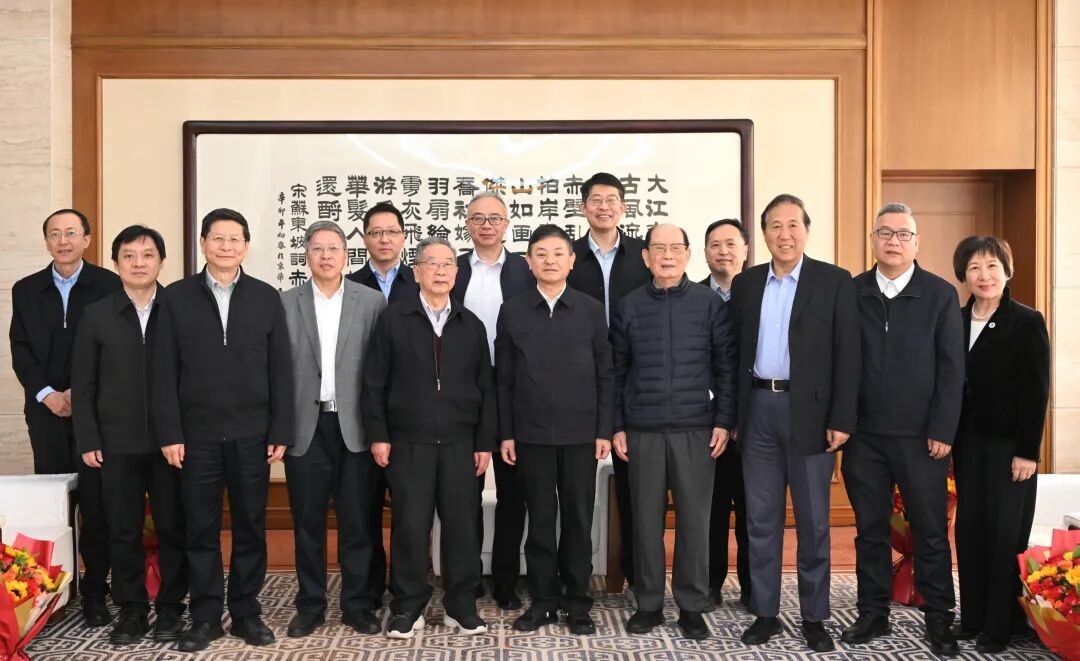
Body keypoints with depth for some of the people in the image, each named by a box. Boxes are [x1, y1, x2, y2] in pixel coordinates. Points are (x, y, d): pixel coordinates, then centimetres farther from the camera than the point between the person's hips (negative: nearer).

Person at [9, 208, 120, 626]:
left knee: (96, 501, -2)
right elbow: (20, 350, 8)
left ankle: (95, 591, 6)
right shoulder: (26, 290, 11)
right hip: (46, 410, 3)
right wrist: (47, 395, -6)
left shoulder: (109, 285, 0)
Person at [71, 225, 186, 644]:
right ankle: (131, 610, 20)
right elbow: (83, 385, 6)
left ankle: (170, 608, 18)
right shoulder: (96, 315, 6)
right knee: (123, 531, 7)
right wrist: (88, 440, 0)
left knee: (173, 528, 5)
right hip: (117, 443, 1)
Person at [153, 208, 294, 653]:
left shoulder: (266, 298, 5)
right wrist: (169, 433, -5)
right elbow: (164, 372, 1)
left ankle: (246, 612, 20)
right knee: (201, 529, 6)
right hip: (197, 434, 0)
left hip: (252, 434, 1)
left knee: (250, 527, 8)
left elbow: (280, 370, 3)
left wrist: (281, 432, -2)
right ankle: (205, 617, 18)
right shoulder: (176, 297, 4)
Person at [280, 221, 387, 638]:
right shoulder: (286, 303, 5)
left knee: (357, 521, 5)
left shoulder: (372, 301, 3)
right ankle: (310, 605, 21)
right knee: (307, 522, 9)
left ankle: (358, 604, 18)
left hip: (355, 426, -1)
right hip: (305, 427, 1)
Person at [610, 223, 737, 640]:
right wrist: (616, 426, 3)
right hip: (642, 430, 1)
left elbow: (726, 366, 3)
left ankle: (692, 606, 16)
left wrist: (724, 421, -3)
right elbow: (617, 371, 7)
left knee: (694, 519, 4)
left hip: (695, 429, -1)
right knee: (646, 519, 7)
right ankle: (649, 604, 19)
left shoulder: (710, 304, 2)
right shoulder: (629, 307, 5)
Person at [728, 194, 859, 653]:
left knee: (813, 521, 7)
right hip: (758, 410, 3)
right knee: (761, 519, 9)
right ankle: (765, 612, 21)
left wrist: (841, 420, -10)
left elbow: (847, 354, -4)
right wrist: (732, 416, 4)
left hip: (810, 411, -3)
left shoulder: (834, 281, -1)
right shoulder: (745, 283, 9)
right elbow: (737, 352, 8)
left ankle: (814, 617, 19)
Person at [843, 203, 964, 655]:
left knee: (931, 531, 8)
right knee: (870, 529, 10)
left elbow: (952, 368, -1)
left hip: (920, 435, -1)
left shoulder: (940, 295, 1)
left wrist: (943, 430, -7)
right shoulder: (850, 293, 4)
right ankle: (873, 614, 22)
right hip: (864, 434, 1)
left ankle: (939, 619, 21)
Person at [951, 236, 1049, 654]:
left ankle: (1000, 627, 12)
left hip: (1009, 444, -4)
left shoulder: (1027, 322, -7)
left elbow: (1036, 392, -9)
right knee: (969, 528, 9)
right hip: (968, 442, 5)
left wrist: (1027, 451, -13)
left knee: (1006, 532, 2)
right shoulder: (955, 322, 6)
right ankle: (972, 618, 20)